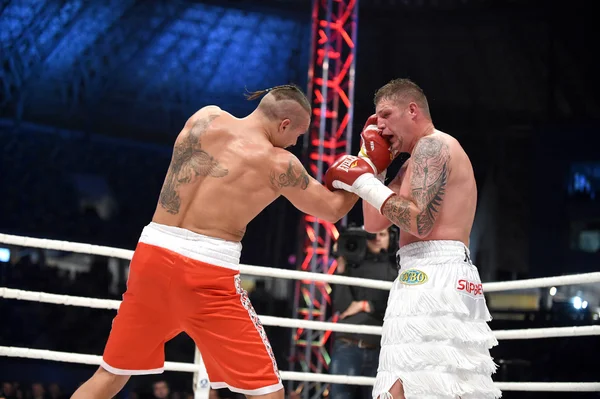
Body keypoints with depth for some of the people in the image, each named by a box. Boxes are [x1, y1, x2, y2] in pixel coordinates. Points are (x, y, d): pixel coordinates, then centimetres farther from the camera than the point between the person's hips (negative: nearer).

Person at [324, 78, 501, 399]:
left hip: (434, 276, -11)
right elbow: (373, 223, 23)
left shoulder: (433, 145, -4)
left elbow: (419, 222, -18)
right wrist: (373, 163, 21)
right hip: (442, 278, 11)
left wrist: (363, 182, -11)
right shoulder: (416, 163, 26)